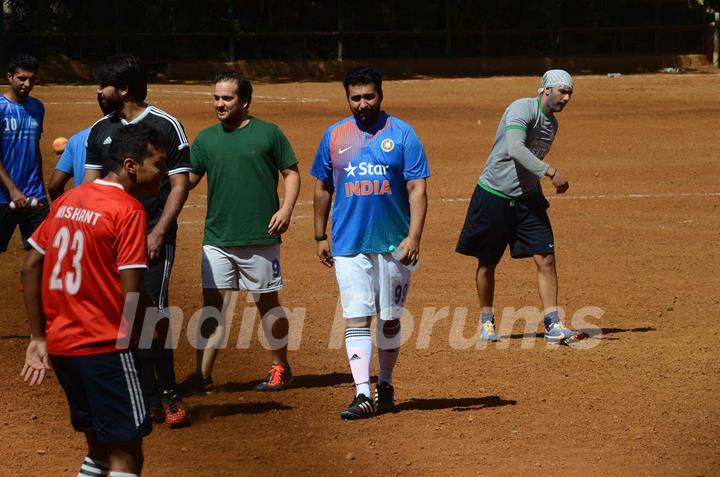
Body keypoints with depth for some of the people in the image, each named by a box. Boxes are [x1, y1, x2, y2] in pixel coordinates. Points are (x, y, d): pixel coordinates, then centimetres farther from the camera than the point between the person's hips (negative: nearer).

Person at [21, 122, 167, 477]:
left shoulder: (67, 200, 10)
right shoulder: (128, 210, -12)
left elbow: (30, 268, 12)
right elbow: (130, 294, -18)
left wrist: (38, 337, 13)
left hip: (58, 345, 8)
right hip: (103, 348, -8)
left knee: (100, 446, 19)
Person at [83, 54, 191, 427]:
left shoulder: (166, 126, -4)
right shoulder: (100, 131, 12)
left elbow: (179, 185, -5)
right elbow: (90, 187, 14)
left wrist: (158, 234, -14)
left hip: (154, 238, -5)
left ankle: (168, 393, -4)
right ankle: (150, 401, 9)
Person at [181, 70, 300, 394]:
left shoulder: (268, 133, 1)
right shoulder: (206, 139, 9)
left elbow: (291, 173, 3)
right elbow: (186, 179, 6)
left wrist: (286, 209, -11)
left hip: (260, 238, -3)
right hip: (217, 240, 3)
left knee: (267, 303, 7)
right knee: (213, 306, -1)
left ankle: (280, 368, 21)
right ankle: (202, 375, -1)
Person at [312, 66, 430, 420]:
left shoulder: (402, 134, -2)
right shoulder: (334, 136, 6)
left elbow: (417, 189, -6)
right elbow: (322, 189, 14)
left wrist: (414, 236, -16)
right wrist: (320, 237, 11)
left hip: (393, 244, -1)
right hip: (349, 244, 1)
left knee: (390, 319, 9)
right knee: (356, 318, -8)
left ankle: (385, 386, 24)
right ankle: (362, 394, -11)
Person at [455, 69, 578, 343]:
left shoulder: (552, 123, 9)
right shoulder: (523, 110, -18)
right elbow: (515, 149, -34)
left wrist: (538, 196, 17)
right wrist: (551, 172, -40)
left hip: (527, 199, 6)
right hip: (494, 197, -6)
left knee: (546, 259, -6)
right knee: (487, 263, 8)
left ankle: (553, 325, -4)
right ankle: (486, 321, 25)